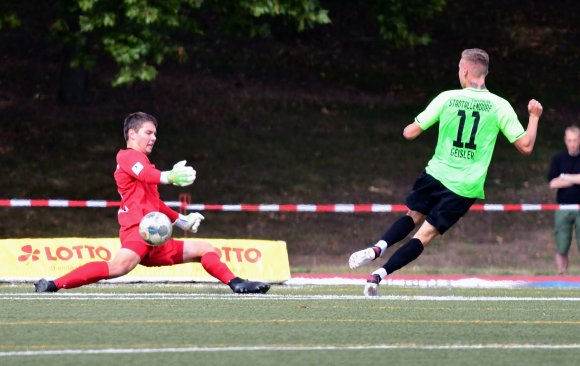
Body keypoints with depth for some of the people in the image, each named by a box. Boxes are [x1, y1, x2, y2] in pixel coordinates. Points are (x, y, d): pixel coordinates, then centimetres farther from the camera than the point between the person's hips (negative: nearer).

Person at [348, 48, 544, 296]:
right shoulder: (500, 106, -5)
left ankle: (378, 248, -2)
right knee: (426, 234, 3)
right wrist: (534, 117, 13)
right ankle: (379, 274, -10)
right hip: (466, 189, -1)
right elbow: (526, 146, -4)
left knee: (414, 217, 24)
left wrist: (409, 128, 25)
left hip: (436, 174, 1)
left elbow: (410, 133, 0)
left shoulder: (447, 98, -3)